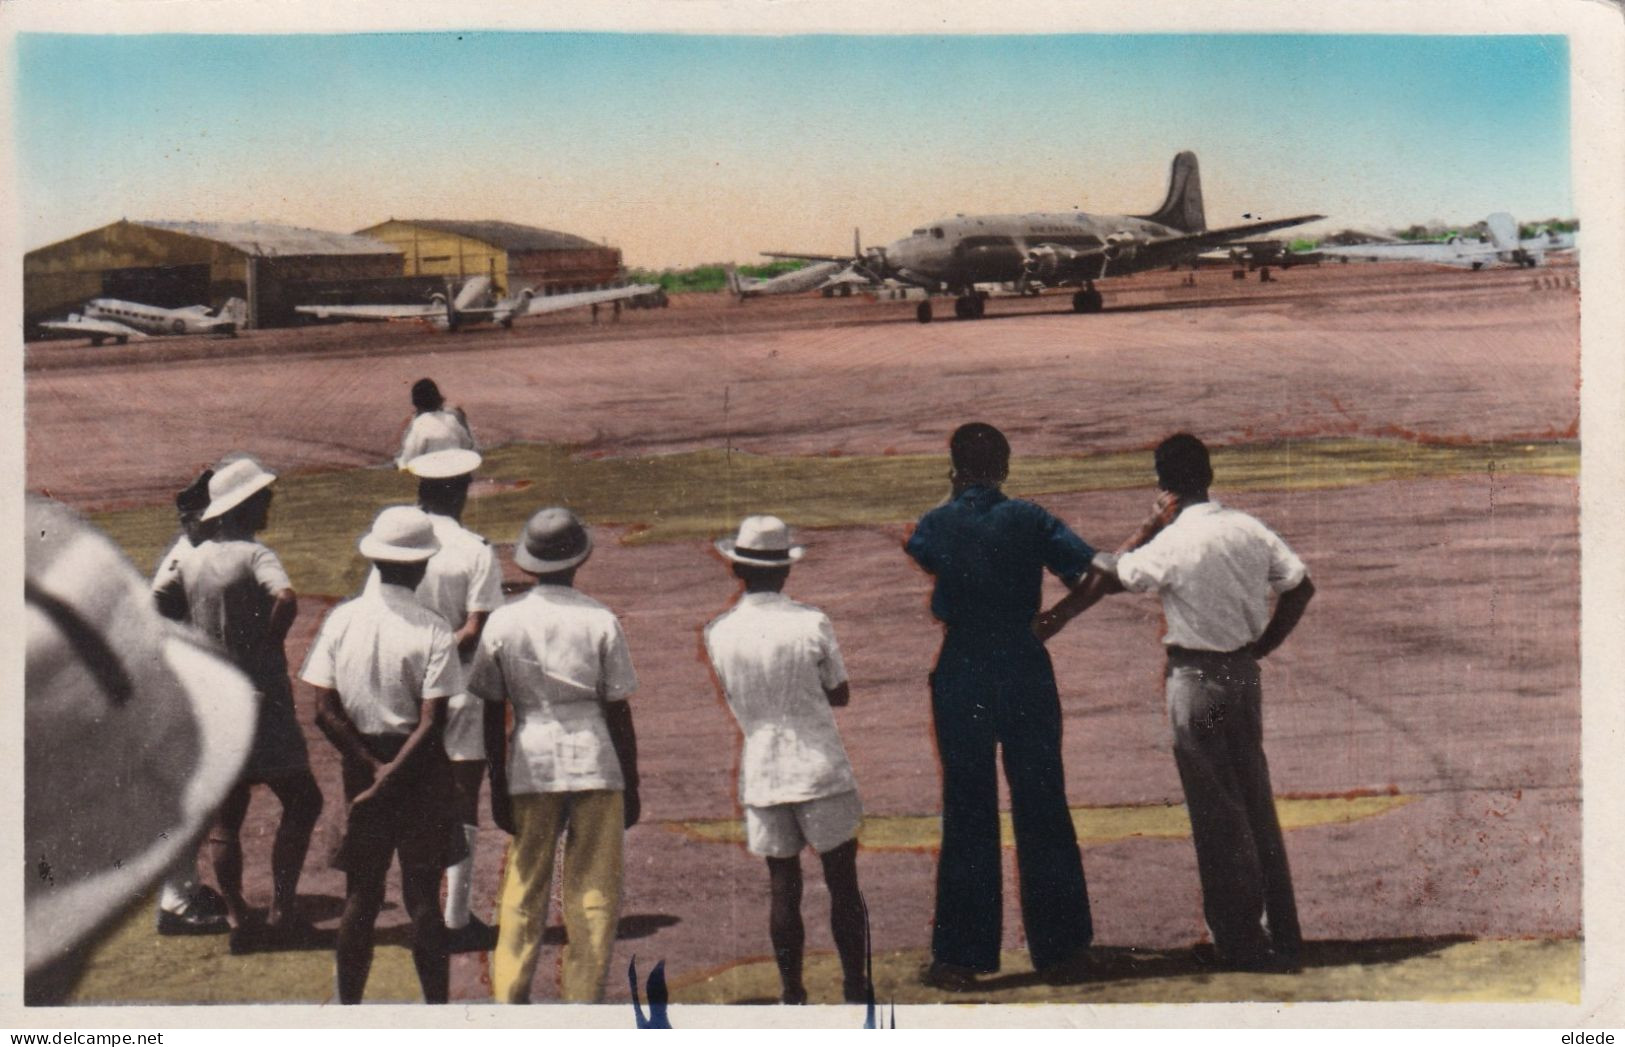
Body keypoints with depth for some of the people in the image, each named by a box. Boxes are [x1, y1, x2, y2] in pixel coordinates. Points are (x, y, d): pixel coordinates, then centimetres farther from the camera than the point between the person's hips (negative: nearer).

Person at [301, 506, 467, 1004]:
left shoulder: (341, 620, -3)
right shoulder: (432, 630, -12)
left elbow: (325, 711, -5)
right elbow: (432, 722, -17)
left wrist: (374, 769, -5)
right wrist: (392, 778, -13)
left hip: (360, 765, 3)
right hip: (421, 770, -3)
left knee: (360, 897, 12)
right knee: (423, 897, 4)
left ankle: (348, 1013, 17)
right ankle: (436, 1011, 9)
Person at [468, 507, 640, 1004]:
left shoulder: (504, 621, 0)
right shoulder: (600, 621, -4)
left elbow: (492, 714, 2)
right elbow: (618, 712, -1)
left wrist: (499, 789, 9)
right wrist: (631, 786, 6)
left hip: (530, 766, 2)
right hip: (596, 763, -2)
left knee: (524, 888, 11)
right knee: (594, 892, 5)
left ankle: (509, 996, 10)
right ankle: (583, 997, 6)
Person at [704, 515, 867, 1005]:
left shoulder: (717, 634, -1)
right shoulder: (811, 623, -9)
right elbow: (840, 694, 1)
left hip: (761, 776, 3)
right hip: (820, 768, -3)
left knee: (783, 889, 10)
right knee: (842, 882, 8)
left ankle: (792, 996, 14)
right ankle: (855, 989, 13)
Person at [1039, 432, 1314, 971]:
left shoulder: (1171, 545, -16)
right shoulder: (1250, 530, 2)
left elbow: (1105, 576, -5)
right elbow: (1301, 586, 7)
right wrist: (1258, 647, 11)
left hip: (1195, 679, -6)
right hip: (1244, 673, 6)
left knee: (1216, 813, 2)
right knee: (1256, 803, 14)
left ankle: (1242, 941, 7)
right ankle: (1281, 933, 19)